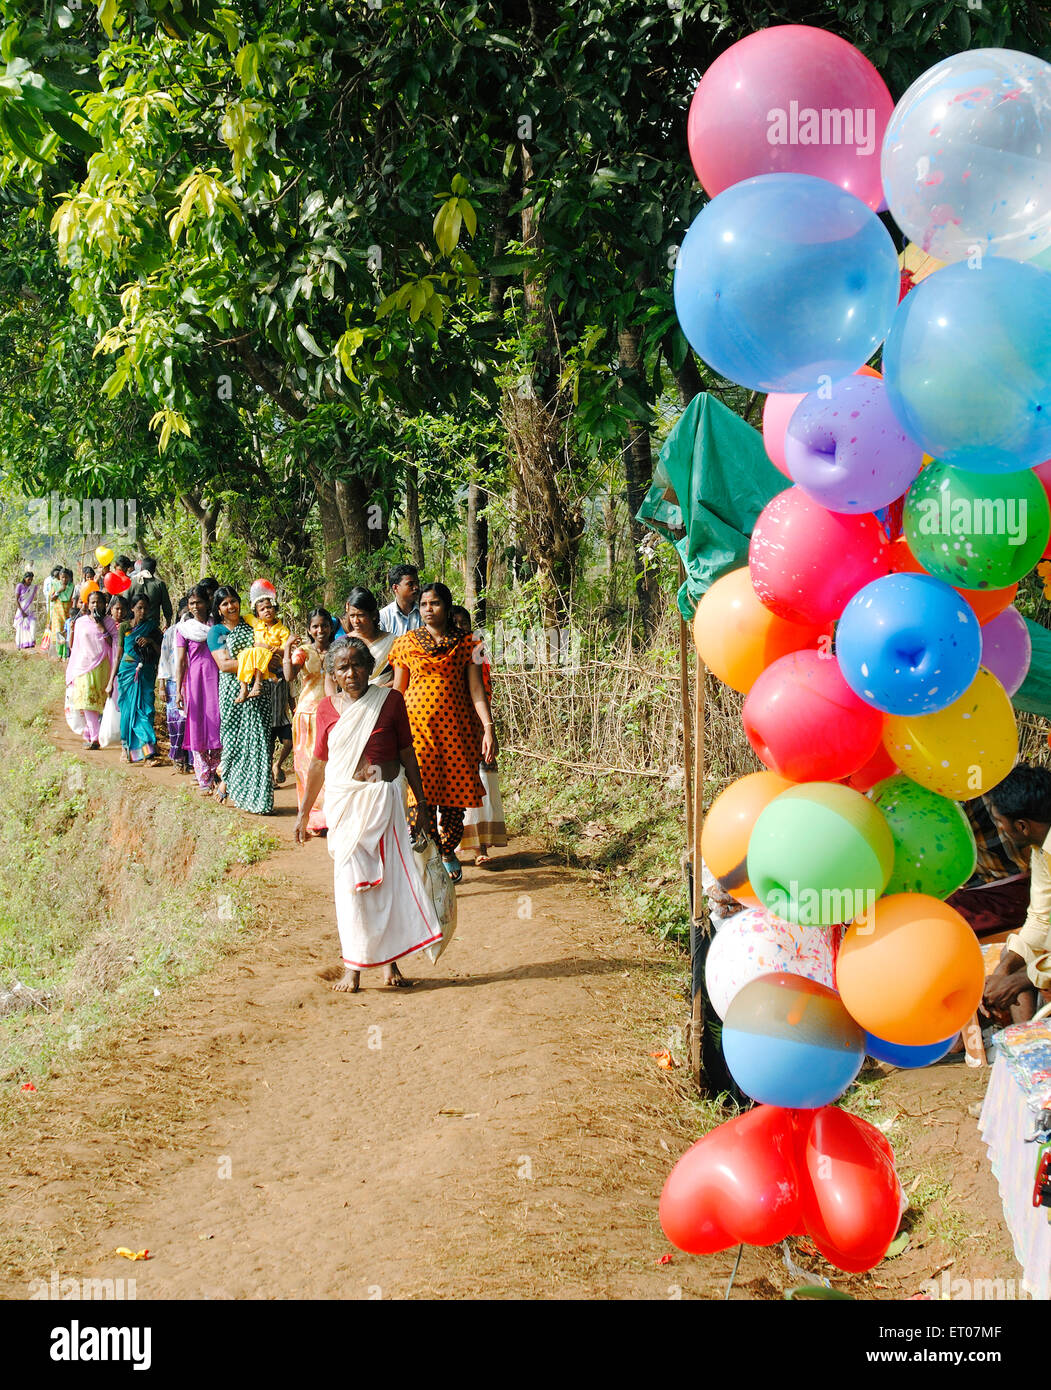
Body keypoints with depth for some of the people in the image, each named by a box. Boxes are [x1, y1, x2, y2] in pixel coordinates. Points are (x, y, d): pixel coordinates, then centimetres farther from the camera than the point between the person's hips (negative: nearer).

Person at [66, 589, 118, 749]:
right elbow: (76, 646, 13)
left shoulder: (109, 622, 6)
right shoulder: (81, 622, 9)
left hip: (102, 665, 0)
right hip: (84, 664, 0)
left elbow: (113, 644, -3)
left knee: (98, 699, 0)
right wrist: (72, 672, 12)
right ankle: (94, 738, -13)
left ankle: (89, 734, 14)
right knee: (88, 700, -11)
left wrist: (102, 628, -12)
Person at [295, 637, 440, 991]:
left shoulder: (390, 701, -1)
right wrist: (303, 813, 17)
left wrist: (421, 803, 6)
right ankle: (352, 966, 5)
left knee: (389, 877, -1)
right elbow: (318, 763, 13)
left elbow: (407, 755, 5)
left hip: (383, 798, -1)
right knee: (350, 880, -1)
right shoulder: (327, 708, 4)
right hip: (342, 800, 1)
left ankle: (390, 961, 9)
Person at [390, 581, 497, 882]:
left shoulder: (465, 644, 5)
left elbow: (476, 690, 1)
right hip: (416, 725, -1)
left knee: (454, 794, 4)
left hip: (456, 727, 1)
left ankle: (448, 852, 26)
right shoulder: (407, 643, 7)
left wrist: (488, 728, -8)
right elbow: (397, 691, 10)